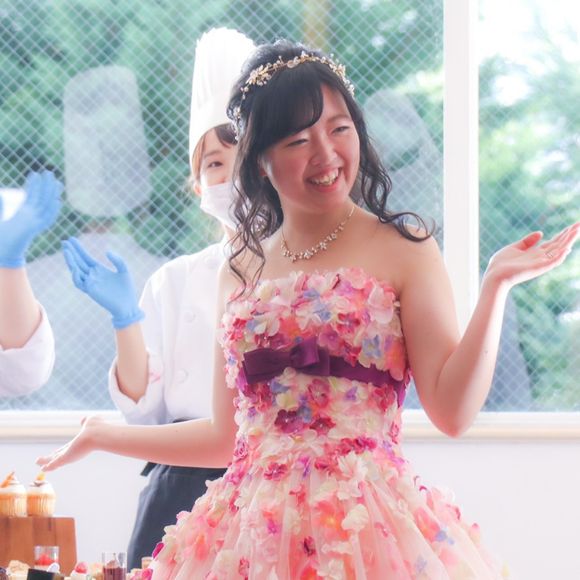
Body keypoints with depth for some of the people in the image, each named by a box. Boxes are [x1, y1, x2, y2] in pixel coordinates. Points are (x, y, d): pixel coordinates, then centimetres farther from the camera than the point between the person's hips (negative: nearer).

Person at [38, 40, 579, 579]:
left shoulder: (402, 250, 1)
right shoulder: (241, 271, 12)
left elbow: (453, 411, -6)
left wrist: (496, 286, -14)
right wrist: (101, 435, 25)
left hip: (371, 530, -4)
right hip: (252, 534, 4)